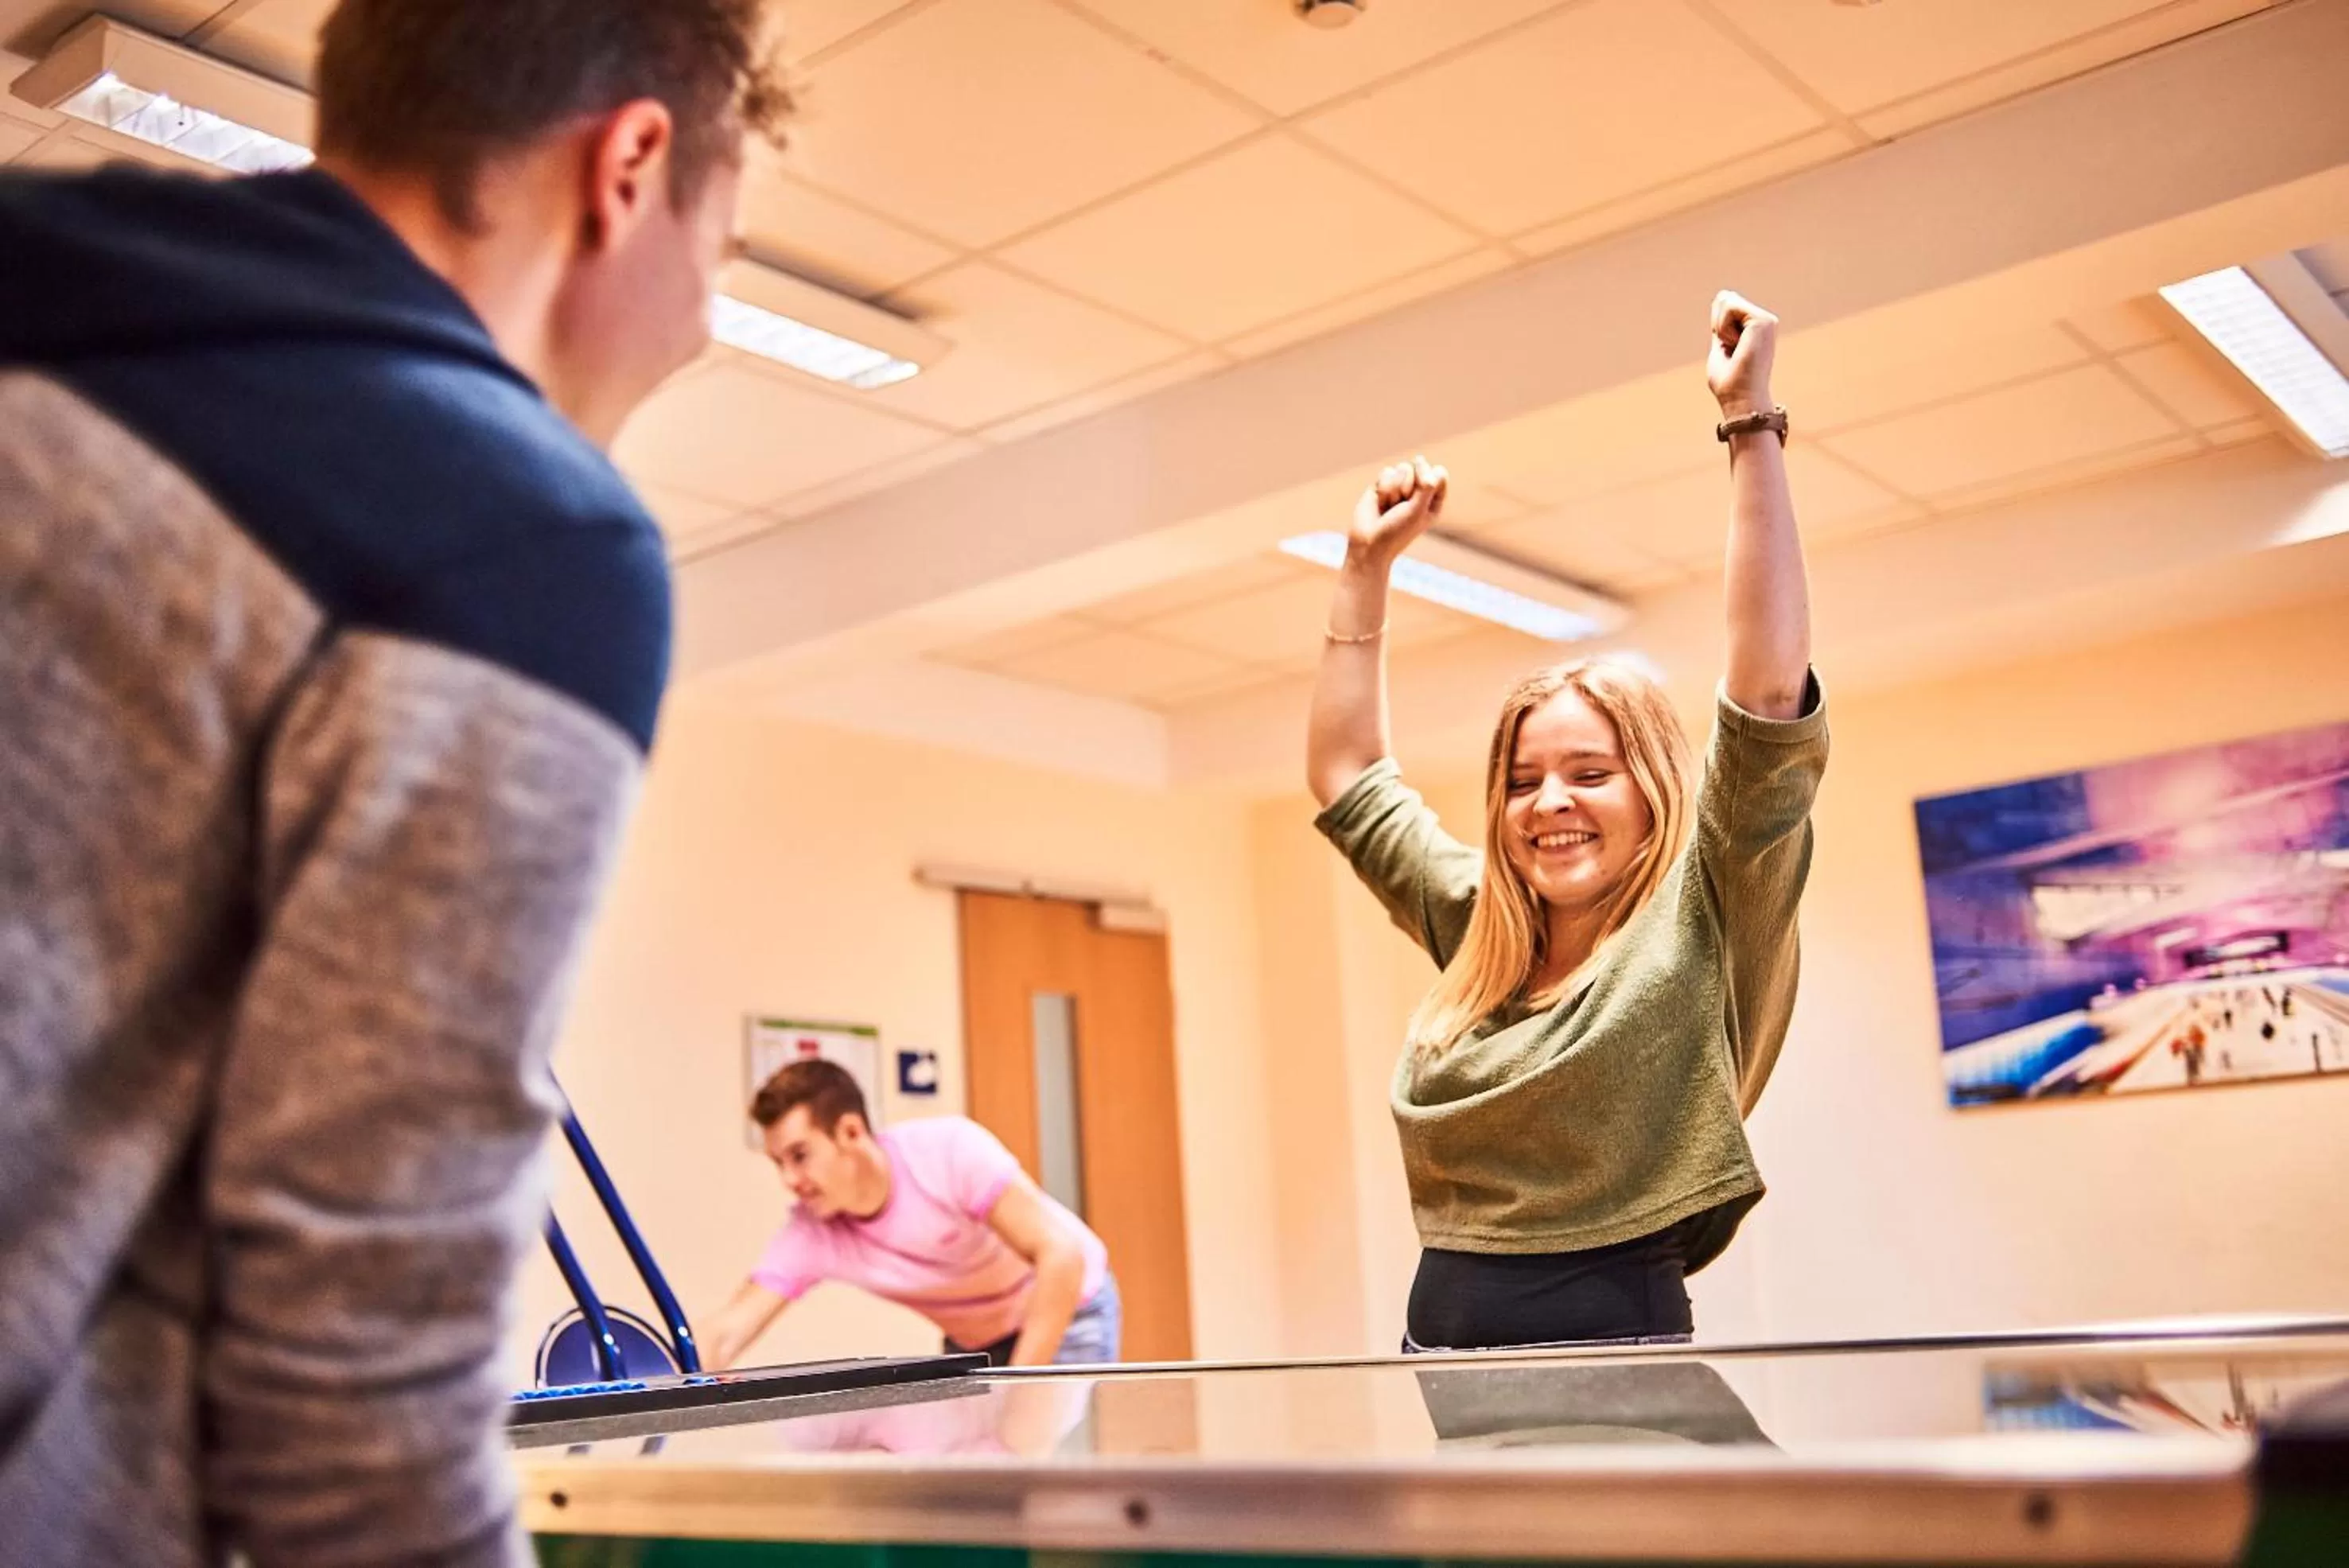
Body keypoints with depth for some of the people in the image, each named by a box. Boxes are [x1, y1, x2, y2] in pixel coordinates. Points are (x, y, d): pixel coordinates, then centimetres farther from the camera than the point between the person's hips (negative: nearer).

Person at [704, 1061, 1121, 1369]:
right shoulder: (810, 1236, -19)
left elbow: (1062, 1254, -35)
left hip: (1067, 1311, -4)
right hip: (974, 1344, 5)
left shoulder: (950, 1149, -32)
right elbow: (724, 1338, -22)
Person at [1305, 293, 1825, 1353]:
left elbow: (1770, 694, -14)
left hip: (1618, 1354, -5)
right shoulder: (1477, 929, 13)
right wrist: (1365, 569, 20)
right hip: (1440, 1347, 5)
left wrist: (1751, 425, -14)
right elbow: (1344, 771, 22)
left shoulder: (1701, 921, -3)